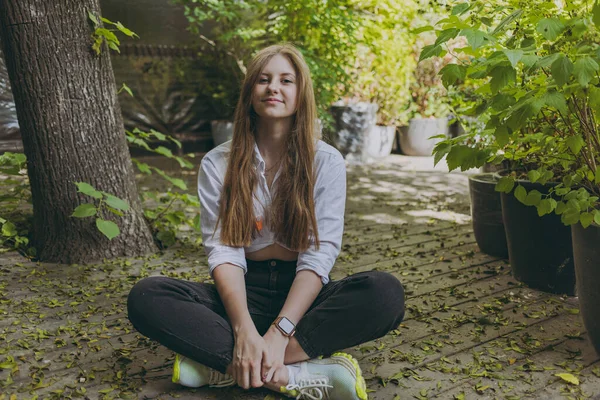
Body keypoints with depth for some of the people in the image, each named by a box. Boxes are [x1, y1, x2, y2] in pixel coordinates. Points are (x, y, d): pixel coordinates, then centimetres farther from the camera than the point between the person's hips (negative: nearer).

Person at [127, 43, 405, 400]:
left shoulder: (327, 162, -2)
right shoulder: (218, 164, 1)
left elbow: (320, 253, -11)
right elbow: (223, 250, -8)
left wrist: (279, 332, -25)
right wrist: (244, 330, -26)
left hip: (302, 294, 0)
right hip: (244, 292, 1)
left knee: (385, 293, -30)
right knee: (146, 297, -25)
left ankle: (223, 365, -28)